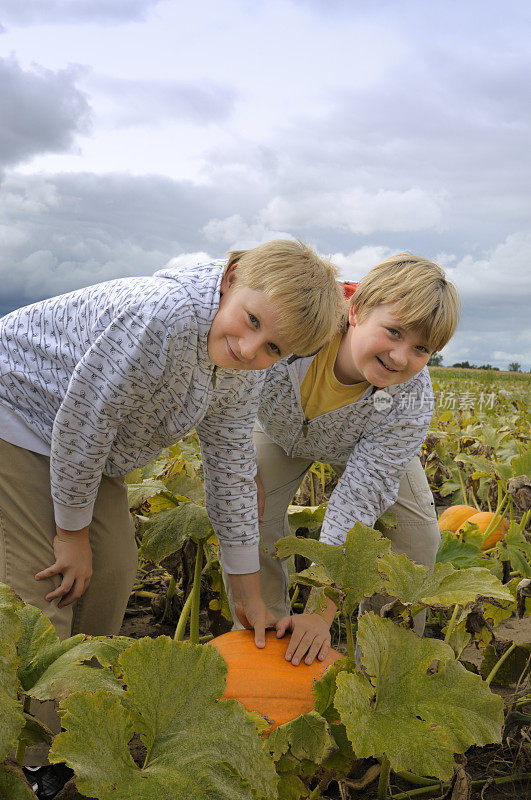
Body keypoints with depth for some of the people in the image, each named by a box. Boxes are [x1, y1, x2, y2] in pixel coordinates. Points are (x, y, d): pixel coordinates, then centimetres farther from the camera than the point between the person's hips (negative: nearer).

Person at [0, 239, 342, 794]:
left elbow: (230, 466, -4)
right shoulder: (159, 317, -39)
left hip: (79, 438, 8)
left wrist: (247, 591, 1)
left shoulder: (244, 371, -11)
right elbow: (81, 424, -30)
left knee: (113, 570, 7)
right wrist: (72, 530, -15)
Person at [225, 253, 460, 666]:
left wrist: (322, 612, -37)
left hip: (368, 444, 0)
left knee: (417, 536, -9)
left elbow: (357, 505, -36)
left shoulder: (410, 406, -39)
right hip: (282, 427, 0)